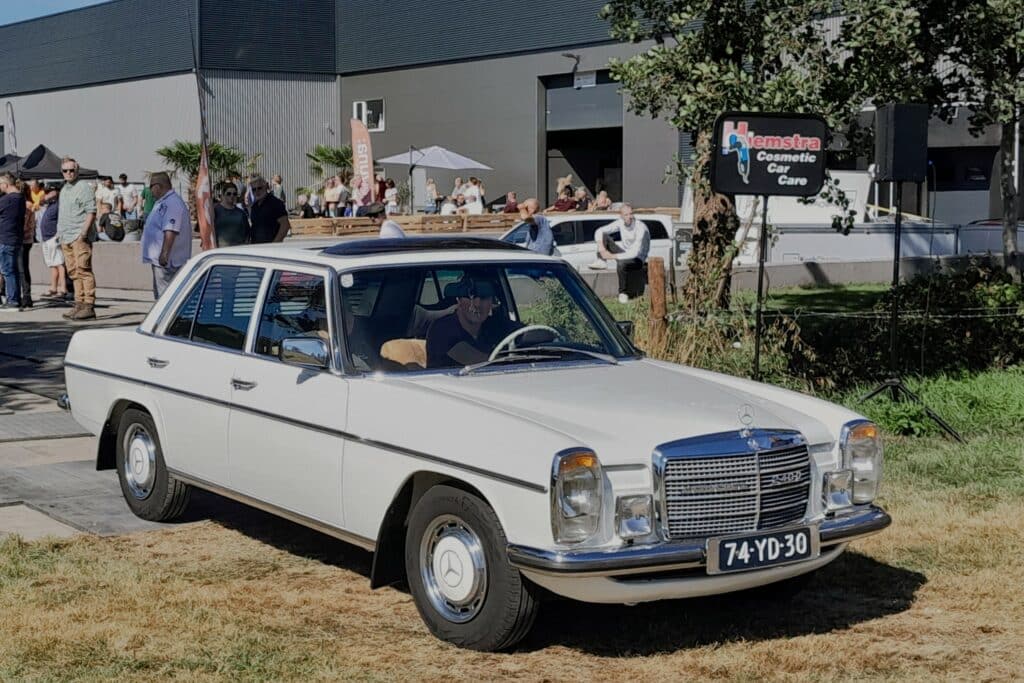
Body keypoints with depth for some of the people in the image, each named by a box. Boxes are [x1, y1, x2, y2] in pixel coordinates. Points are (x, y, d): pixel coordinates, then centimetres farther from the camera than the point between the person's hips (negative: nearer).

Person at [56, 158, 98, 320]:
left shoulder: (84, 187, -6)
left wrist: (84, 231, -21)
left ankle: (89, 305, -12)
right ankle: (79, 304, 12)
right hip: (66, 238, 9)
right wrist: (59, 232, 20)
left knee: (84, 270, -11)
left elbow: (91, 211, -13)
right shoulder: (64, 190, 21)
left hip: (80, 236, -9)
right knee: (73, 272, 8)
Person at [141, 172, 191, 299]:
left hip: (166, 261, -11)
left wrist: (164, 254, -30)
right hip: (160, 259, 11)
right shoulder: (164, 202, 18)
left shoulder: (172, 203, -18)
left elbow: (170, 231, -27)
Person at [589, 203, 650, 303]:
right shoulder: (620, 223, -6)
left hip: (637, 259, -7)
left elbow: (634, 253, -32)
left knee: (621, 264, -41)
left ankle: (623, 293, -24)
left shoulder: (640, 228, -26)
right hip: (625, 254, 7)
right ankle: (602, 261, -18)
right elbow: (599, 231, -1)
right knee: (603, 236, -4)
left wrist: (613, 256, -29)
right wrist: (601, 246, -21)